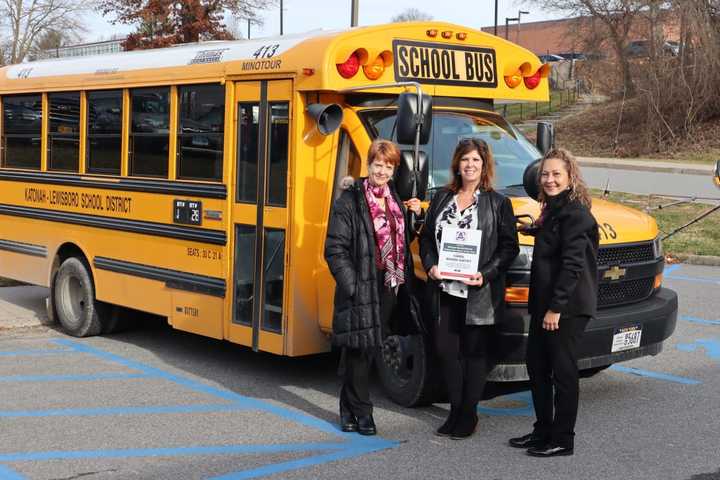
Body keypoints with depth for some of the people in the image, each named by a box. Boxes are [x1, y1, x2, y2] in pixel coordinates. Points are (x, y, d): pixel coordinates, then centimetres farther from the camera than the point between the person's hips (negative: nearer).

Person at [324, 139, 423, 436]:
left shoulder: (395, 200, 14)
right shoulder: (349, 201, -7)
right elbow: (335, 249, -10)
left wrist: (415, 216, 6)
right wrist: (351, 285, -17)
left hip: (389, 286, 6)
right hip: (362, 287, -6)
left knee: (371, 347, 12)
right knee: (359, 349, -2)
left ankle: (350, 407, 27)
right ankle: (360, 411, 12)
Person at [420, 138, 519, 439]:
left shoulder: (498, 203, -1)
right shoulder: (442, 198, 10)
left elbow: (509, 247, -4)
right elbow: (426, 237, 12)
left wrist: (486, 274, -16)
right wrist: (430, 266, -5)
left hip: (479, 294, -4)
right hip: (445, 290, 4)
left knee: (475, 353, 4)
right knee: (446, 350, 8)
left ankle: (468, 416, 16)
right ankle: (455, 411, 23)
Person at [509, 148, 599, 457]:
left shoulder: (575, 214, -16)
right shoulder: (552, 210, 14)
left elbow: (572, 265, -21)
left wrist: (556, 307, -22)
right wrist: (535, 230, 14)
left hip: (568, 307, -10)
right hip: (545, 304, 10)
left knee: (563, 370, -1)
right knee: (536, 364, 15)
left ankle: (562, 440, 10)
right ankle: (543, 431, 28)